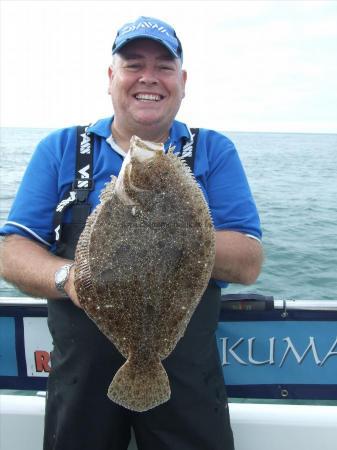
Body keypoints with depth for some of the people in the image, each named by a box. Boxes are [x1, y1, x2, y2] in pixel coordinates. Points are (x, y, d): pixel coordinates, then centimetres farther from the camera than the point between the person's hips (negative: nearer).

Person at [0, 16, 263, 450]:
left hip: (187, 376, 0)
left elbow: (249, 264, -8)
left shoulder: (214, 151, 1)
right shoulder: (59, 149, 3)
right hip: (82, 376, 1)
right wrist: (68, 277, -22)